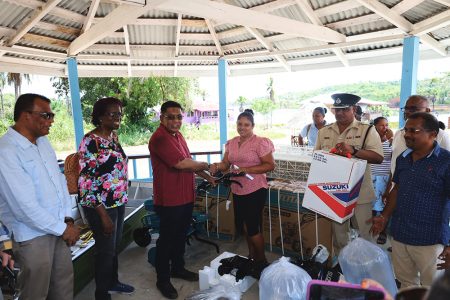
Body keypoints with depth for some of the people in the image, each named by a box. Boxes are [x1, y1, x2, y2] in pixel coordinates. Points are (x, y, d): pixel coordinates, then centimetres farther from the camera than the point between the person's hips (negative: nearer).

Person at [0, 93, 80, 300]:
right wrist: (63, 228, -14)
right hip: (33, 235, -7)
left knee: (65, 282, 19)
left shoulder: (43, 142, 5)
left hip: (58, 229, 7)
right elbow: (25, 206, -23)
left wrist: (68, 219, 0)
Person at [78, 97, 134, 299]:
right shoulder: (91, 141, -19)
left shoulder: (114, 136, 5)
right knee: (106, 250, 7)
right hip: (101, 205, -7)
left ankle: (113, 282, 42)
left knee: (115, 246, 21)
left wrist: (122, 199, 15)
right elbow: (85, 182, -20)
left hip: (119, 202, 8)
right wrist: (103, 214, -20)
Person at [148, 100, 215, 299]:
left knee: (180, 235, 21)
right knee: (166, 238, 6)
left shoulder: (178, 135, 10)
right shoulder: (160, 138, -20)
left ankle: (178, 268, 40)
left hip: (185, 197, 9)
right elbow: (180, 163, -26)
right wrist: (205, 165, -10)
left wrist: (206, 176, 10)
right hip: (169, 200, -9)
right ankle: (162, 279, 23)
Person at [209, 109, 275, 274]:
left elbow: (270, 165, -14)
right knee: (244, 226, 17)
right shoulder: (231, 143, 7)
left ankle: (261, 261, 24)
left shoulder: (260, 142, -12)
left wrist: (246, 169, -23)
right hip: (237, 190, 7)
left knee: (252, 228, 0)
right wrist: (217, 166, -18)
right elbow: (226, 164, 6)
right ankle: (252, 257, 37)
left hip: (255, 190, -6)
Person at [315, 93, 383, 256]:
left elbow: (378, 157, -14)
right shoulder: (324, 131, 7)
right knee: (338, 232, 18)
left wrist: (353, 150, -28)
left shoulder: (367, 130, -5)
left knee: (364, 234, 10)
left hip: (360, 194, -3)